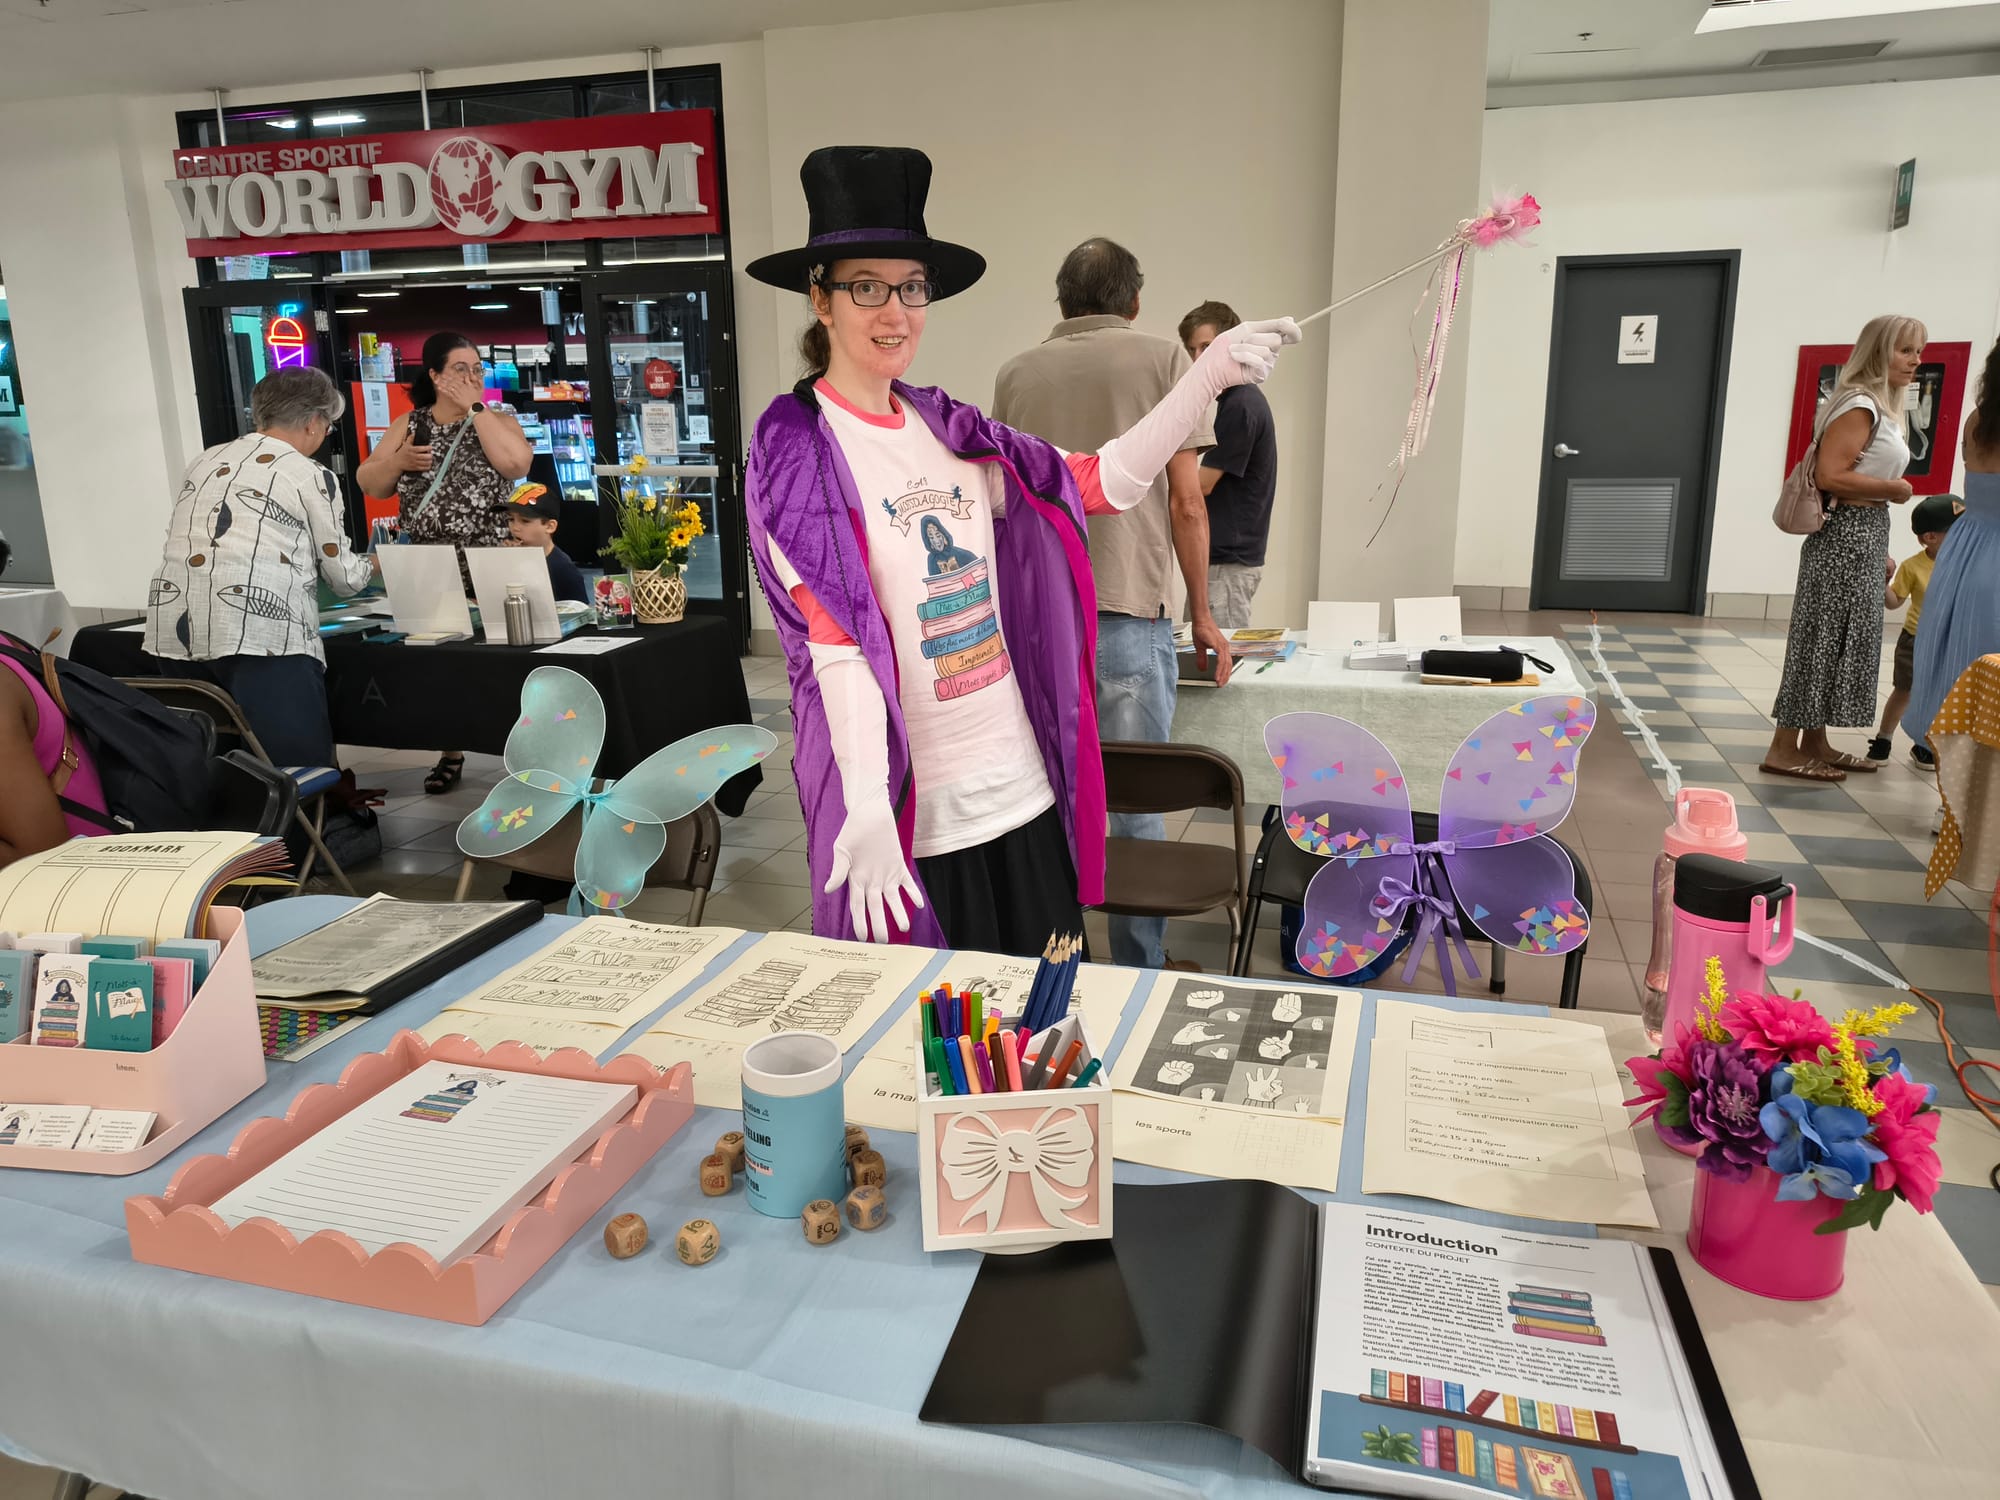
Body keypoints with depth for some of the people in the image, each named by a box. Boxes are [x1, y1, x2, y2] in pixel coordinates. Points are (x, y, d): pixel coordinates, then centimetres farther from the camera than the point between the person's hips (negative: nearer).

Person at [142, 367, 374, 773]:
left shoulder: (205, 462, 21)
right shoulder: (312, 477, 5)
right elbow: (342, 576, 11)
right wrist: (371, 565, 35)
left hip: (171, 635, 7)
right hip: (259, 635, -6)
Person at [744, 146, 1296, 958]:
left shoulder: (947, 426, 8)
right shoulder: (797, 448, -9)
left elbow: (1105, 480, 8)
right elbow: (835, 642, -19)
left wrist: (1210, 375, -3)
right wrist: (866, 806, -29)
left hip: (1021, 784, 6)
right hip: (910, 809, -5)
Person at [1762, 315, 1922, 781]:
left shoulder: (1881, 409, 17)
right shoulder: (1860, 406, -13)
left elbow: (1861, 478, 15)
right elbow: (1830, 476, -23)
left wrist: (1881, 550, 12)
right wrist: (1893, 488, -12)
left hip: (1866, 537, 10)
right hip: (1845, 535, -10)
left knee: (1842, 640, 12)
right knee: (1822, 640, -7)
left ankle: (1815, 743, 20)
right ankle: (1784, 748, -1)